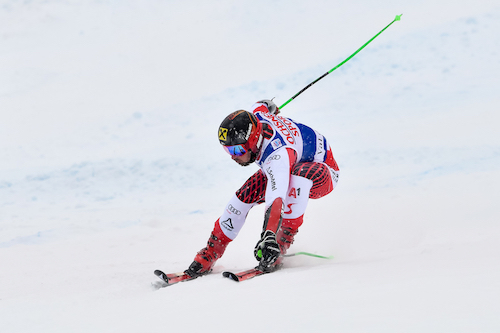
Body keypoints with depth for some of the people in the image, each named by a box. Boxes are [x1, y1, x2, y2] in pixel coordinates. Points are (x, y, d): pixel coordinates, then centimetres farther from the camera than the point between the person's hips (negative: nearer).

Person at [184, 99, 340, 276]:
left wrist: (269, 237, -69)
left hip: (321, 175, -8)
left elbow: (276, 199, -58)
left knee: (300, 173, -42)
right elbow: (262, 105, 1)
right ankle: (208, 256, 0)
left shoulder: (278, 155, -45)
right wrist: (267, 104, 25)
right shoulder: (255, 117, -24)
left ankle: (283, 241, -32)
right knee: (245, 196, -12)